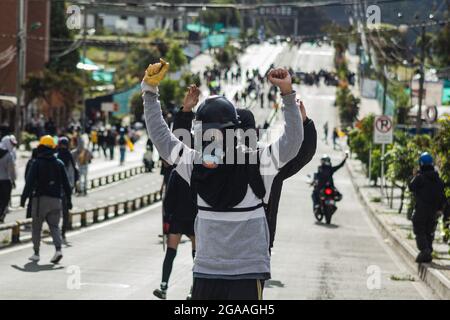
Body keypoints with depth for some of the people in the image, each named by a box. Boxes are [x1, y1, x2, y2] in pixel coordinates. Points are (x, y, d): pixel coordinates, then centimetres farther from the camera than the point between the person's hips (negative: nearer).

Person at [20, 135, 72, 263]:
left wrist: (24, 198, -7)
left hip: (40, 199, -3)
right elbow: (66, 183, 7)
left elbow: (29, 182, -11)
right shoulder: (59, 164, 7)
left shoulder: (37, 163, -5)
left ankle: (36, 253, 10)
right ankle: (58, 249, -15)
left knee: (36, 227, 8)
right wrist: (68, 199, 13)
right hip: (55, 199, 3)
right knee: (54, 226, 6)